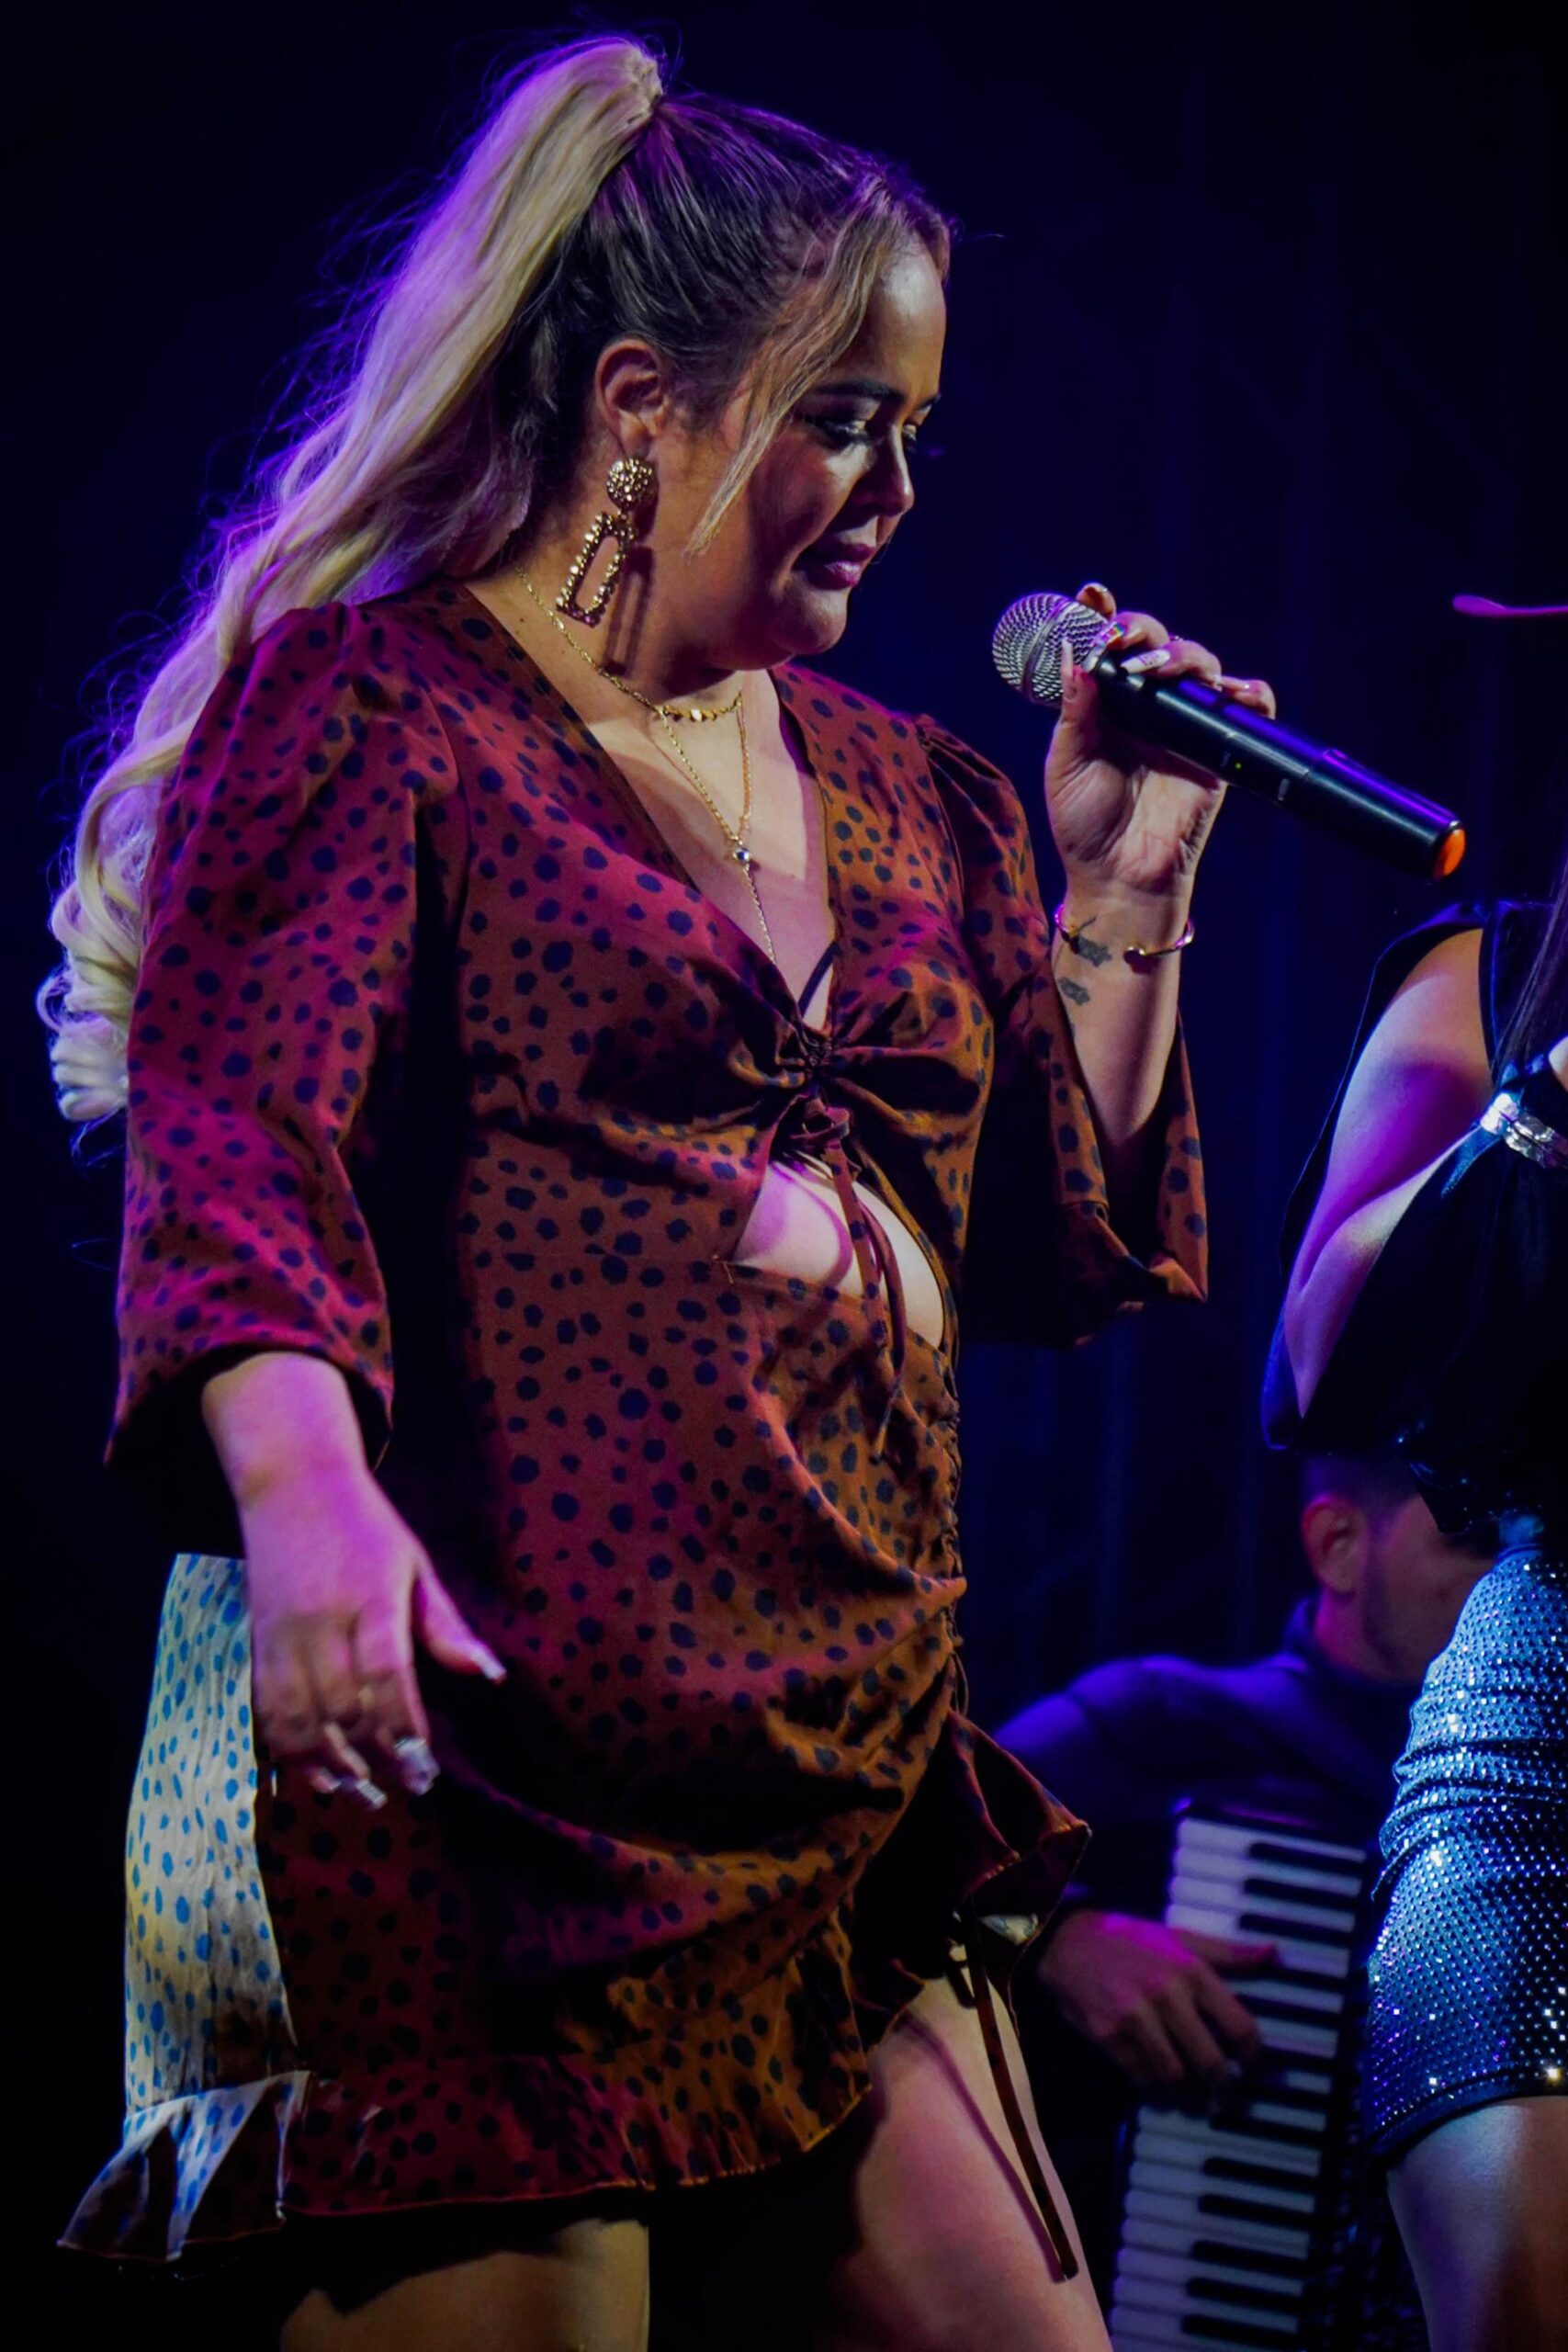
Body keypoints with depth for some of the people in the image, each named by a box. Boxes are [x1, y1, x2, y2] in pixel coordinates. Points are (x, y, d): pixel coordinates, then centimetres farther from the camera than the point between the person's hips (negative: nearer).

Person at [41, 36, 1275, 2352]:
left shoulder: (903, 792, 19)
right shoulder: (370, 704, -2)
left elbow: (1077, 1248, 21)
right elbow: (235, 1144, -17)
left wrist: (1127, 885, 11)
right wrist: (306, 1489, -35)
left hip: (849, 1806, 7)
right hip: (485, 1792, -7)